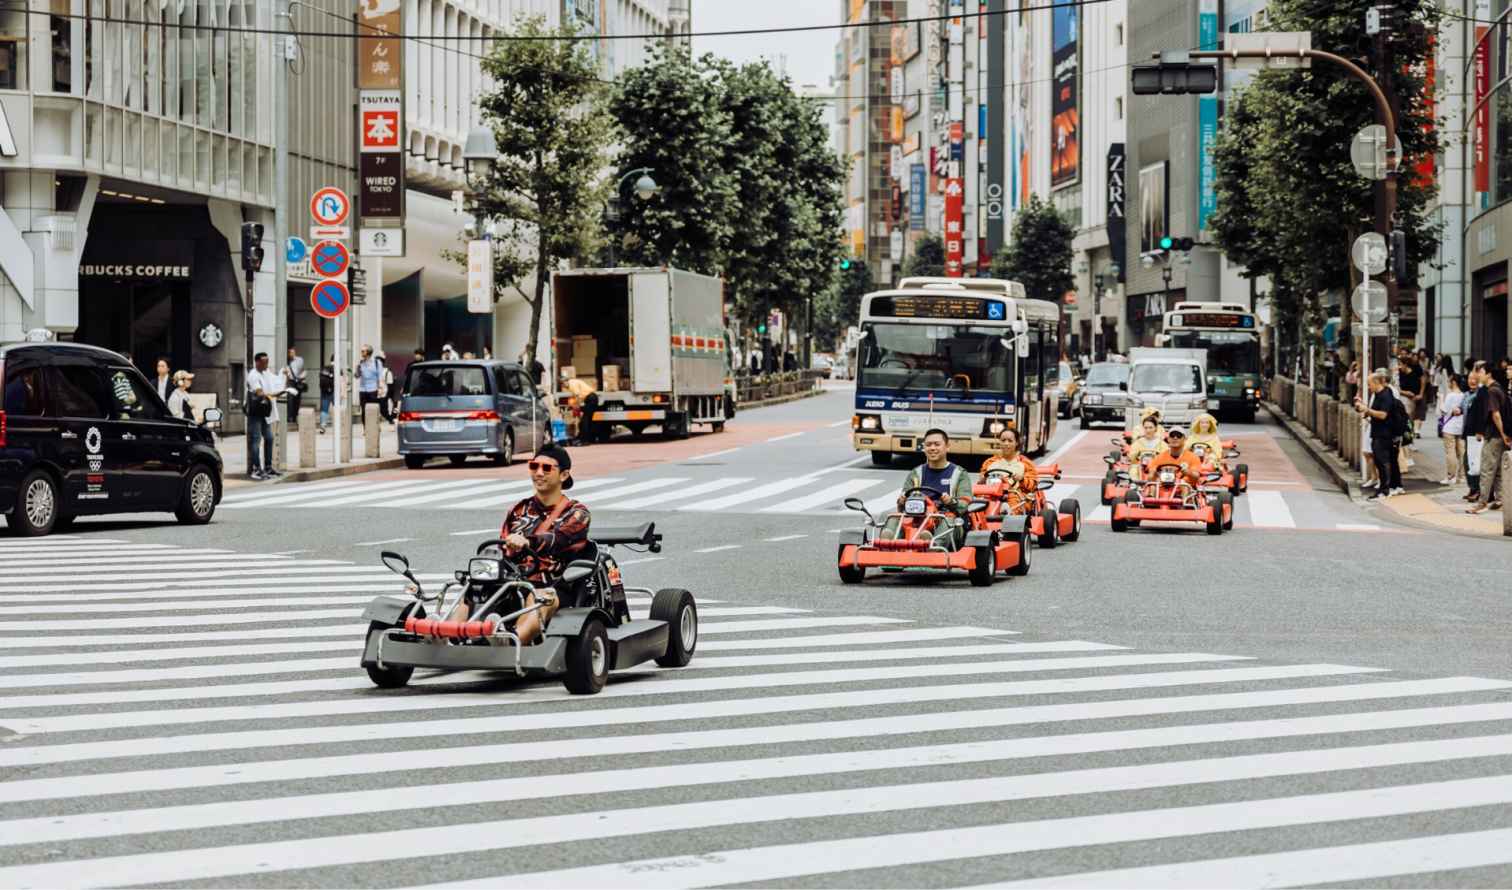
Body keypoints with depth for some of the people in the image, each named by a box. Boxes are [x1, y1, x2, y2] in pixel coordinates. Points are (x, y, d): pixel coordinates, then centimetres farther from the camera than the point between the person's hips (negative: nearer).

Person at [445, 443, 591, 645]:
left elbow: (557, 539, -16)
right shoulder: (519, 511, 22)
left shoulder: (577, 514, 5)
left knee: (538, 599, -38)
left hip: (555, 589, -5)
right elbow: (502, 551, 15)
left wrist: (527, 542, -37)